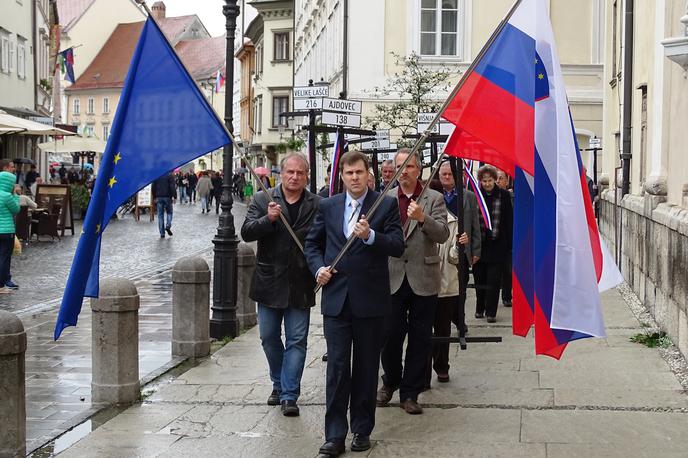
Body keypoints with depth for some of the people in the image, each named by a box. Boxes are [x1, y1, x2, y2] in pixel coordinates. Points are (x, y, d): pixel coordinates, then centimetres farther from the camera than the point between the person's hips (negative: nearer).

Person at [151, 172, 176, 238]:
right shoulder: (170, 175, -6)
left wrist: (155, 197, 16)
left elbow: (153, 187, 10)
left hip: (159, 197, 3)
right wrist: (173, 196, -9)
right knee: (169, 212, 16)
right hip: (167, 197, -3)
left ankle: (162, 233, 2)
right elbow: (172, 187, -13)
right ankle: (168, 225, -9)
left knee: (160, 215, 5)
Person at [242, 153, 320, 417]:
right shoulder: (262, 200, 1)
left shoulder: (317, 205, -1)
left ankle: (289, 396, 4)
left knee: (296, 341, -1)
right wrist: (268, 219, -22)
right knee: (269, 338, 13)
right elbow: (247, 233, -7)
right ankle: (279, 384, 32)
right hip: (269, 283, 2)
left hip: (300, 284, -2)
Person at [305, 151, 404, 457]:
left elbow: (398, 246, -7)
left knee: (367, 368, 8)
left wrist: (370, 235, -23)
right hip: (336, 297, 1)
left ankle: (362, 430, 19)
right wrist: (318, 268, -2)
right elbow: (312, 243, 16)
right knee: (337, 366, 0)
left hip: (370, 299, -1)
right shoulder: (327, 206, 8)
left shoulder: (386, 205, 0)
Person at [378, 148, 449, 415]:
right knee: (390, 334, 3)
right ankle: (390, 382, 27)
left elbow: (443, 234, -8)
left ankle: (410, 392, 16)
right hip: (392, 278, 1)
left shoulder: (434, 199, 2)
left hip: (423, 279, -1)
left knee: (420, 338, 5)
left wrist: (422, 218, -25)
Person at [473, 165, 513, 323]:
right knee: (479, 279, 10)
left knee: (493, 280, -1)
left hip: (496, 245, -1)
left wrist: (509, 243, -2)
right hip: (478, 244, 1)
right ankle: (480, 309, 24)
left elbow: (508, 221, 2)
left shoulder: (503, 196, 0)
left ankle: (491, 312, 5)